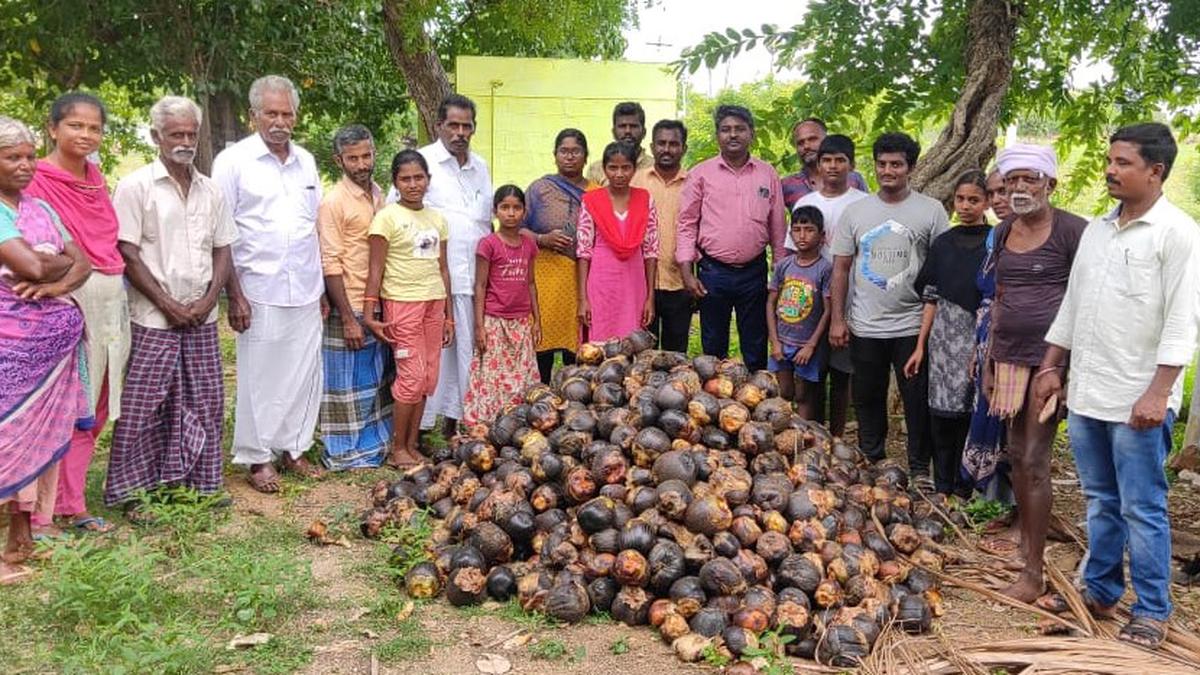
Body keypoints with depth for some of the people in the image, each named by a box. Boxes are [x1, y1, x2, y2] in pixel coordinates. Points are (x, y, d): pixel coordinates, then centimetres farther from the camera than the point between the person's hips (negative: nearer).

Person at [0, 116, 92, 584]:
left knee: (42, 432, 11)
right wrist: (62, 260, -1)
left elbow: (83, 263, 8)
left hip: (54, 336, 7)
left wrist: (59, 284, -12)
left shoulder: (41, 208, 13)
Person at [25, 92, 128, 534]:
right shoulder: (37, 180, -8)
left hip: (109, 303, 7)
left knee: (93, 409, 11)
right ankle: (35, 514, 7)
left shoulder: (96, 179, 13)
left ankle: (72, 505, 22)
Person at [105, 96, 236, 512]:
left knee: (204, 402, 9)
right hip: (154, 320, -5)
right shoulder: (136, 186, -4)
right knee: (143, 407, 0)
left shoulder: (210, 191, 11)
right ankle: (133, 490, 13)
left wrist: (209, 300, -3)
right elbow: (127, 255, -8)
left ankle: (194, 480, 22)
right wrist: (168, 305, -11)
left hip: (202, 318, 5)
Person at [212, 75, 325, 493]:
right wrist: (235, 295, -10)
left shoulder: (305, 161, 12)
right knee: (259, 377, 2)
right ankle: (257, 458, 15)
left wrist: (322, 287, 14)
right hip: (260, 292, -5)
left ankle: (292, 448, 24)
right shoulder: (234, 161, -4)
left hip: (306, 291, 5)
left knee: (305, 375, 9)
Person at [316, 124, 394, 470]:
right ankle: (345, 452, 15)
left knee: (378, 378, 15)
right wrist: (348, 319, -17)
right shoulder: (333, 202, -12)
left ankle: (376, 441, 28)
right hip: (349, 308, -7)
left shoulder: (378, 195, 9)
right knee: (348, 383, 3)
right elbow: (331, 265, -15)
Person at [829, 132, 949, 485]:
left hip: (913, 325, -2)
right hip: (865, 326, 2)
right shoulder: (855, 211, 5)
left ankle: (920, 468, 18)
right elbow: (841, 268, 6)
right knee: (867, 398, 13)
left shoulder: (931, 211, -1)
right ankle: (871, 461, 28)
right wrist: (837, 319, 2)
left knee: (918, 400, 4)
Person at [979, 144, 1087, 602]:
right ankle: (1025, 542, 28)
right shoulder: (1004, 233, 12)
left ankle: (1033, 574, 1)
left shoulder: (1071, 231, -9)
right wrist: (990, 359, 16)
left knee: (1034, 460, -7)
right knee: (1017, 453, 13)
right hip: (1010, 353, 7)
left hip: (1049, 356, -7)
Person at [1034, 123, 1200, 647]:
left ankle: (1152, 611, 15)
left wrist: (1158, 393, -19)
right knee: (1099, 502, 16)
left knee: (1142, 511, 2)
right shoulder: (1096, 229, 12)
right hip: (1085, 394, 7)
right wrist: (1050, 367, 14)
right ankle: (1100, 591, 29)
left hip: (1138, 401, -6)